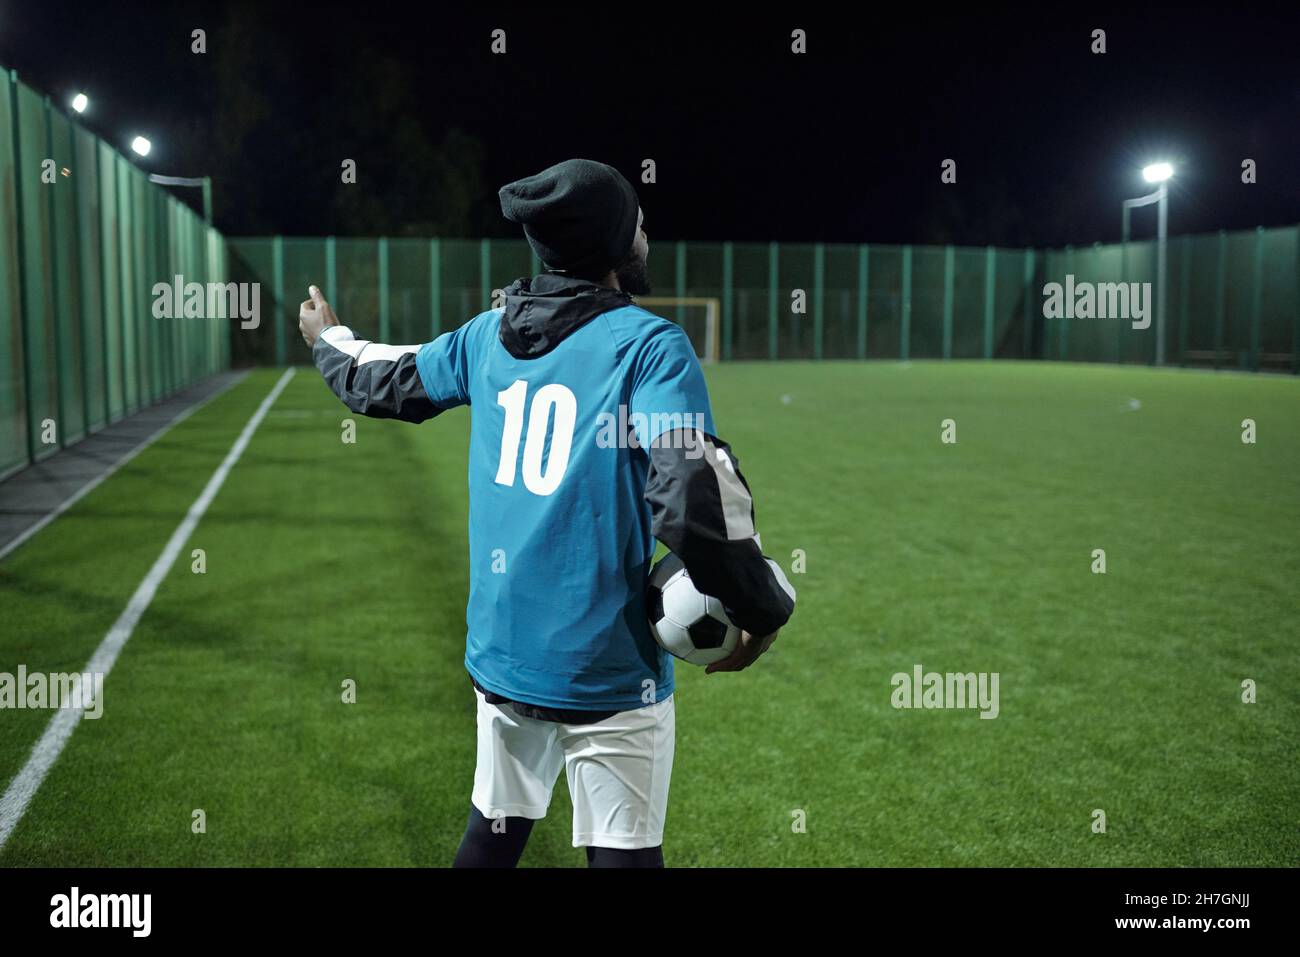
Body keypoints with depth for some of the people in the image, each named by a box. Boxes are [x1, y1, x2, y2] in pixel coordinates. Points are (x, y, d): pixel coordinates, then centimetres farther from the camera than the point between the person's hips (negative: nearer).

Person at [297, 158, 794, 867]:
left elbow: (389, 382, 22)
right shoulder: (649, 345, -12)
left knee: (494, 831, 22)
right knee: (621, 851, 6)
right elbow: (695, 503, -23)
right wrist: (765, 612, -10)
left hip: (501, 656, 6)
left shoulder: (489, 334, 5)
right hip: (606, 673, -6)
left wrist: (327, 340, 43)